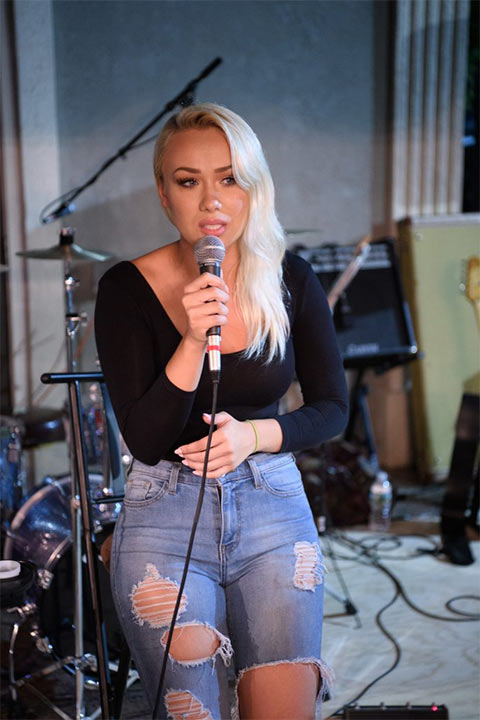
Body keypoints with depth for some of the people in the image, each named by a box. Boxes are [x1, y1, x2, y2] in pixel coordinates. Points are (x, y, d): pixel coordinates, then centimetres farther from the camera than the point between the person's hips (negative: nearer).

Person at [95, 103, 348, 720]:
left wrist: (254, 434, -14)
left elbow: (331, 408, 4)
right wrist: (194, 339, -25)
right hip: (166, 515, -1)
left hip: (273, 506, 2)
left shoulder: (290, 280, -2)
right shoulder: (127, 289, -8)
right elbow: (144, 439, -12)